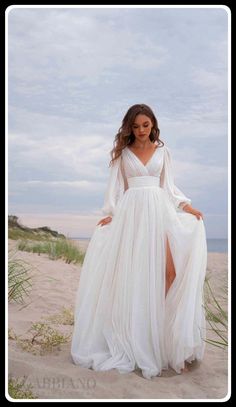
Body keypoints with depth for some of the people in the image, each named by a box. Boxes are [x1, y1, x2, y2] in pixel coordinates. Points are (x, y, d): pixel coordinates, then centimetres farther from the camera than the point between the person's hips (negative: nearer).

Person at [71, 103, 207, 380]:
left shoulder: (163, 151, 13)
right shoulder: (123, 152, 10)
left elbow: (169, 186, 12)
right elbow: (115, 186, 7)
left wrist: (186, 205, -1)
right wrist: (110, 213, -5)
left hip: (158, 210, 1)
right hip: (131, 212, -1)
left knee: (168, 270, -12)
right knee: (132, 270, -3)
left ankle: (165, 336, 2)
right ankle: (133, 341, 7)